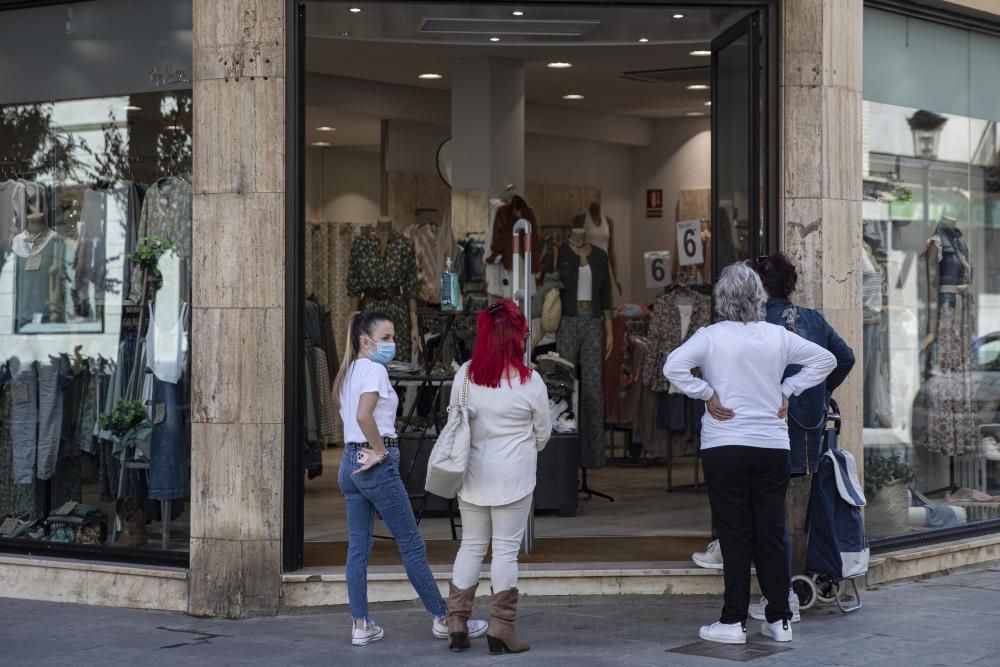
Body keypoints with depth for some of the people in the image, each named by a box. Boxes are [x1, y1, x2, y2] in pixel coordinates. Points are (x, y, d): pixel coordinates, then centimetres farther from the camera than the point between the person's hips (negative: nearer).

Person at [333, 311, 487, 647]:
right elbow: (364, 415, -26)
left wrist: (371, 449, 9)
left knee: (358, 547, 8)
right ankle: (443, 619, 7)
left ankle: (361, 626, 10)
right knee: (412, 545, 0)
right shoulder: (374, 369, -13)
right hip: (377, 466, -9)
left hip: (350, 463, 9)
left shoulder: (349, 371, 15)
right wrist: (381, 451, -16)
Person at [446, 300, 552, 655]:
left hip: (473, 475, 3)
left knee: (471, 546, 15)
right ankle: (501, 629, 6)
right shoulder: (530, 382, -13)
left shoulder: (464, 375, -6)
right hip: (513, 477, -3)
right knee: (506, 549, 4)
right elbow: (543, 431, 1)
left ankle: (456, 622, 15)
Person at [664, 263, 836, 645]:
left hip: (725, 448, -3)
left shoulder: (711, 337, -8)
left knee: (735, 535, 3)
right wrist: (787, 391, 7)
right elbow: (825, 360, 9)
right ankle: (779, 620, 14)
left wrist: (706, 394, -9)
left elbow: (673, 366, -20)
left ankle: (733, 622, 5)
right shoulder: (778, 336, 2)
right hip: (772, 446, 3)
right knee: (771, 533, 9)